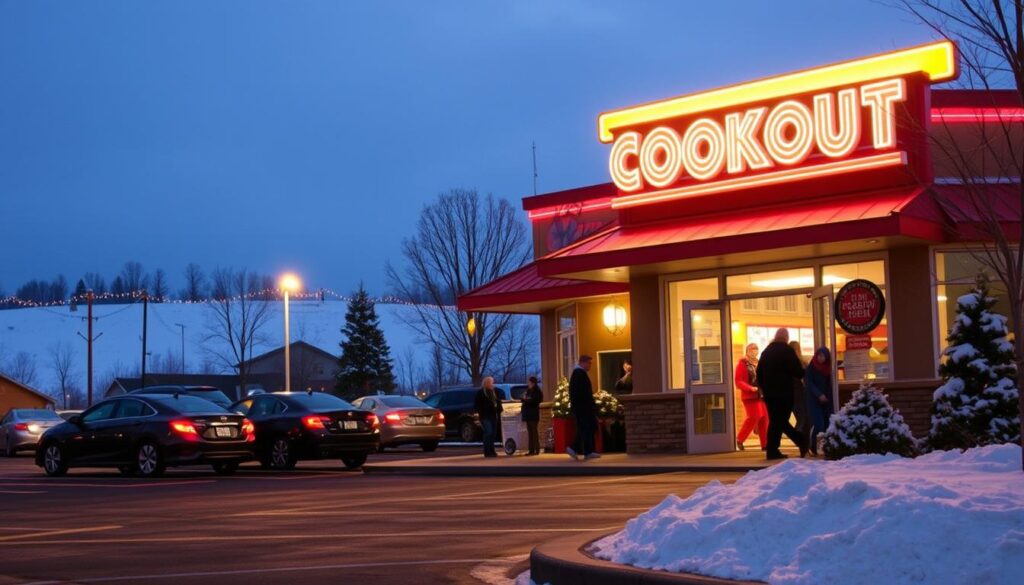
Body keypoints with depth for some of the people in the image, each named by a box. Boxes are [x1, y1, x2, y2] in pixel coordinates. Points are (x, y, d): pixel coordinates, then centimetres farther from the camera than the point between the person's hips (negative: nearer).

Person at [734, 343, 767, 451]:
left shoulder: (758, 363, 17)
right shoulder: (742, 364, -6)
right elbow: (738, 381, -13)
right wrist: (751, 388, -26)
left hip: (761, 395, 7)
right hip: (750, 396, -7)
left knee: (764, 418, 2)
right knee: (754, 417, -13)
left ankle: (765, 444, 5)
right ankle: (740, 439, 2)